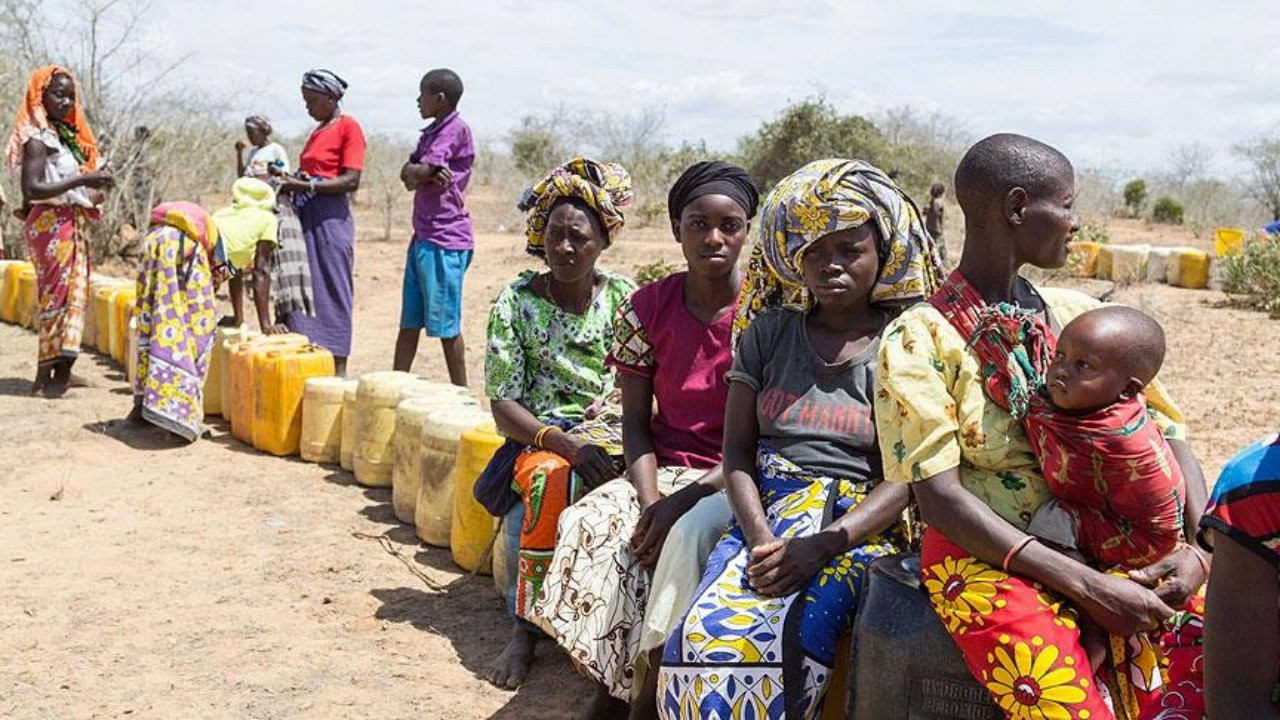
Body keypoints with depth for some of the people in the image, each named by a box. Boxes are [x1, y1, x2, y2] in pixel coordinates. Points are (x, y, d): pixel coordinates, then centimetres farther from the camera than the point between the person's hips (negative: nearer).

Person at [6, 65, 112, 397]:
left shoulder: (68, 135, 15)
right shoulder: (38, 138, -10)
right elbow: (31, 189, -20)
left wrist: (95, 189, 0)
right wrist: (80, 181, -23)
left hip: (73, 225, 9)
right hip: (50, 224, -9)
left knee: (72, 292, 9)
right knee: (57, 293, -7)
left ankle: (58, 370, 14)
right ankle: (49, 373, -4)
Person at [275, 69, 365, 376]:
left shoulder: (348, 127, -6)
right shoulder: (319, 131, 20)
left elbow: (351, 181, -14)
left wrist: (306, 186, -19)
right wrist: (291, 181, 5)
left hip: (330, 219, -8)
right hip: (305, 218, 8)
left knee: (331, 292, -5)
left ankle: (338, 369, -1)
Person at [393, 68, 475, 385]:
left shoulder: (456, 129, -10)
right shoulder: (431, 132, 18)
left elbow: (419, 172, -18)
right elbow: (408, 172, 9)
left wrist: (416, 173, 3)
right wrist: (423, 173, -11)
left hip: (445, 240, -9)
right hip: (423, 236, 9)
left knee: (446, 324, -3)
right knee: (409, 320, 12)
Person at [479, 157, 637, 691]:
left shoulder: (626, 297, 8)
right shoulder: (515, 303, 2)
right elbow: (504, 405, -4)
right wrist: (563, 442, -20)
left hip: (616, 434, 2)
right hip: (542, 437, -1)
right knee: (552, 478, -37)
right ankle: (525, 631, -27)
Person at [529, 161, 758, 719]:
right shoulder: (648, 308, 3)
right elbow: (635, 422, 2)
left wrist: (687, 499, -20)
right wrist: (650, 499, -17)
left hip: (738, 478, -3)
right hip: (664, 469, 3)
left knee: (688, 537, -32)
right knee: (590, 523, -24)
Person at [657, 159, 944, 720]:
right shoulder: (769, 332, 14)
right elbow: (737, 450, 9)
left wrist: (820, 546, -17)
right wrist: (761, 540, -10)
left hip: (861, 525, -2)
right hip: (764, 513, 3)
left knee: (792, 637, -32)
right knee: (704, 636, -27)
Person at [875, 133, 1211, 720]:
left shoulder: (1079, 314, 12)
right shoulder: (919, 339, -4)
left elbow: (1166, 433, 12)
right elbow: (940, 497, -11)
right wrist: (1086, 585, -17)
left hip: (1105, 548, 5)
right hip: (988, 555, -5)